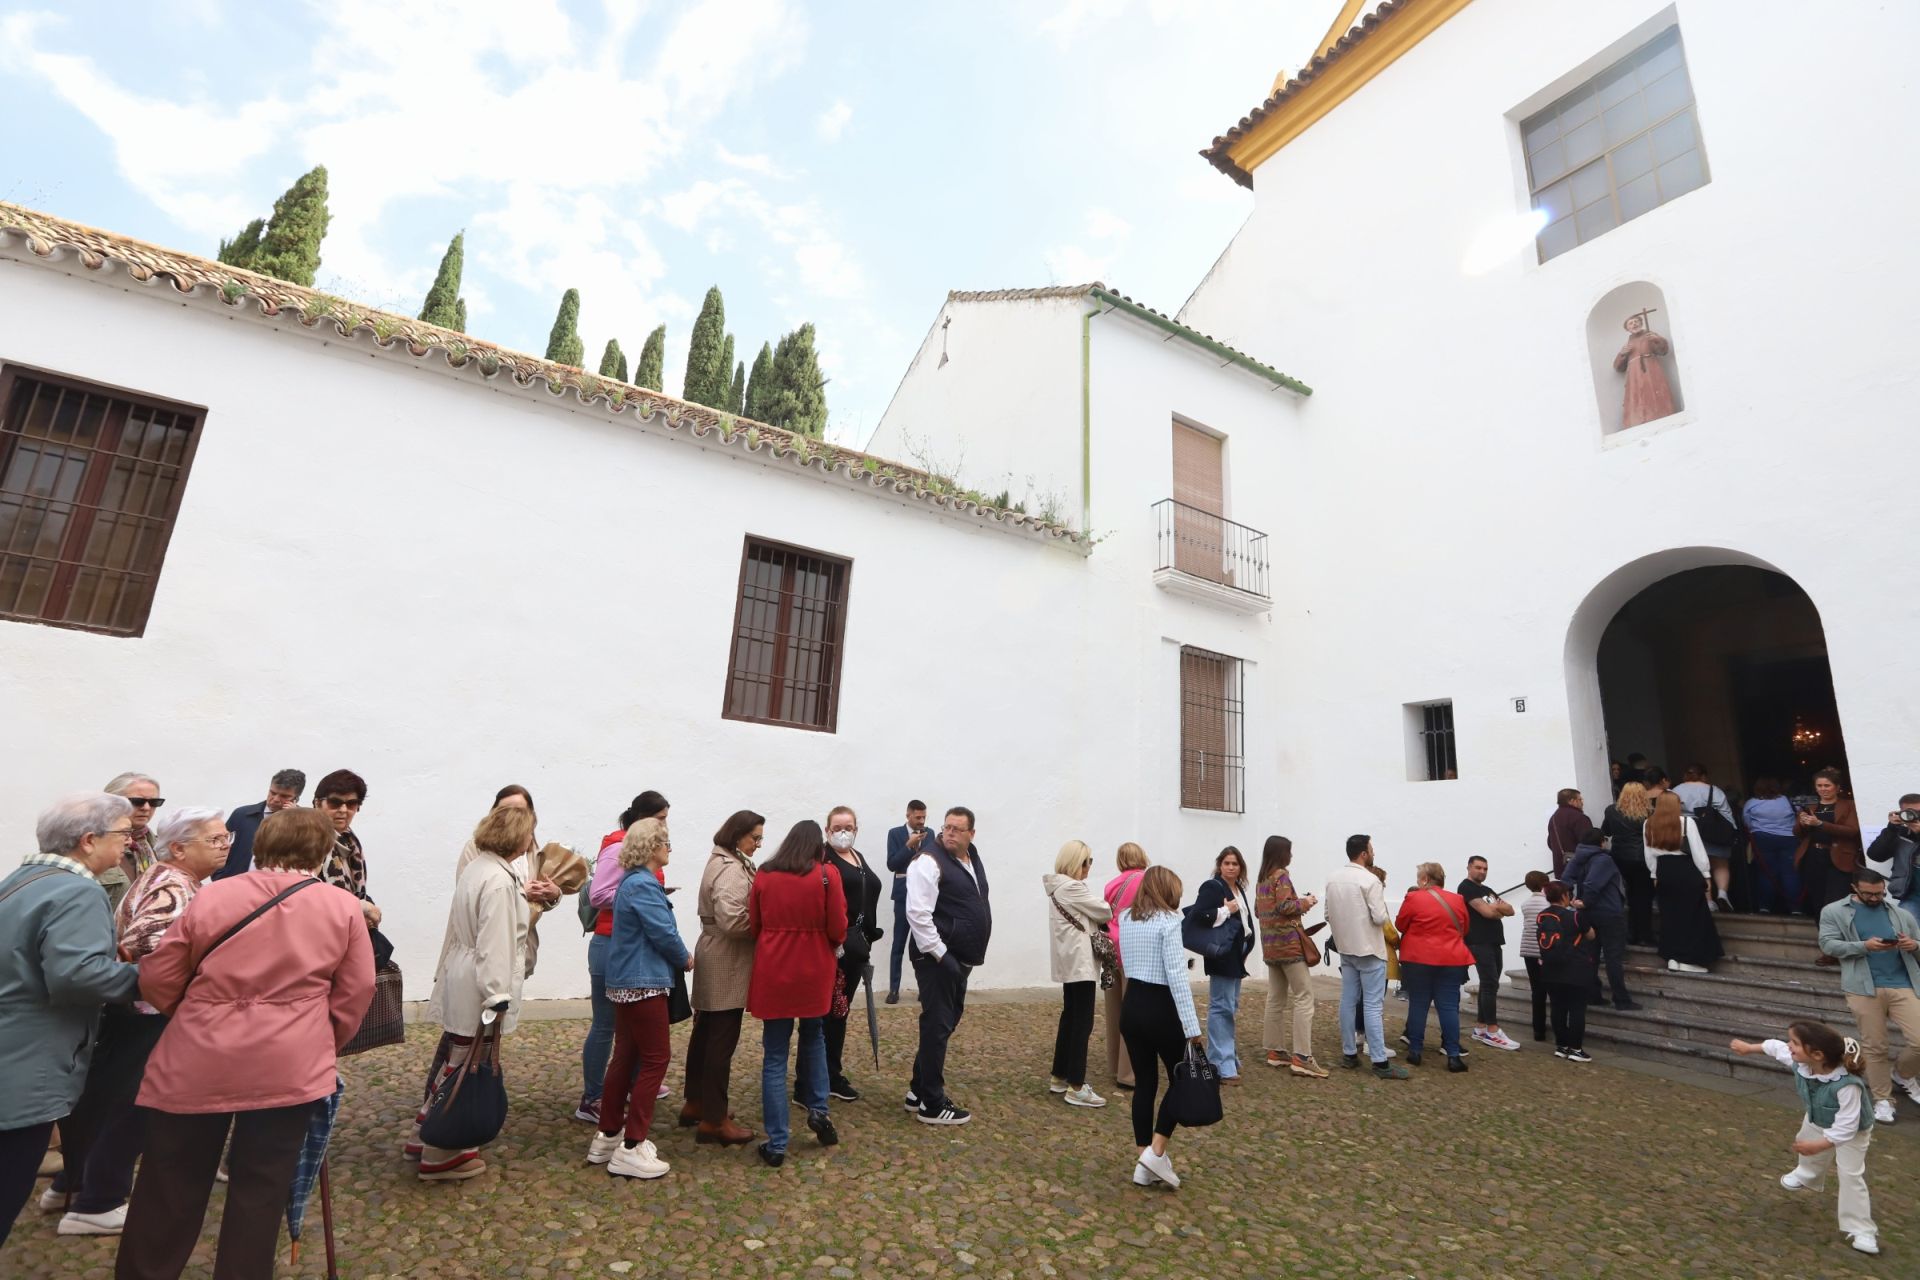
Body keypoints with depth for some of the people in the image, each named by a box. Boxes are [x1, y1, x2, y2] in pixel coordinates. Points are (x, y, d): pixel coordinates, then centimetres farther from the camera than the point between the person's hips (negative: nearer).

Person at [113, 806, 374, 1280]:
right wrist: (323, 1046, 15)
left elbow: (156, 981, 4)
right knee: (262, 1190, 12)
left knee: (172, 1188, 18)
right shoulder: (344, 907, -4)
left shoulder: (210, 896, -3)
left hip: (198, 1064, 1)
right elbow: (356, 992, -1)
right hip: (289, 1069, -1)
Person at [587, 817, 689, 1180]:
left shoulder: (633, 882, 12)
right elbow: (664, 933, -20)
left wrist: (675, 959, 7)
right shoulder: (644, 885, -21)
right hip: (643, 982, -10)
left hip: (627, 982, 10)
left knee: (625, 1056, 17)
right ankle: (631, 1149, 4)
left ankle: (607, 1136, 27)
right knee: (656, 1058, -2)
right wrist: (685, 959, -3)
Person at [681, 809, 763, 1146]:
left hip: (715, 958, 11)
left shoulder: (721, 861, 12)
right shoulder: (732, 870, -21)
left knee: (705, 1033, 19)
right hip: (726, 964, -11)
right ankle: (714, 1120, 7)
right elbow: (733, 919, -32)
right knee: (722, 1040, -2)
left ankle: (696, 1103, 32)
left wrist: (758, 915, 4)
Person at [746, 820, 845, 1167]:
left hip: (773, 972, 1)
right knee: (813, 1037, 26)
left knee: (774, 1057, 9)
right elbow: (838, 929, -6)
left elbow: (753, 925, 6)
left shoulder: (764, 875, 0)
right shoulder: (827, 873, -7)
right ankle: (818, 1109, 18)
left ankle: (776, 1144, 13)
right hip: (813, 970, -1)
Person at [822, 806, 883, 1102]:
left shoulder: (859, 859, 15)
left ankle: (831, 1071, 26)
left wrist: (867, 940, 17)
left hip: (856, 944, 8)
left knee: (841, 1009, 15)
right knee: (833, 1010, 0)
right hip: (833, 946, -8)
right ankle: (830, 1076, 12)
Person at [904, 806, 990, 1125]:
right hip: (937, 958, -9)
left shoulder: (975, 861, 11)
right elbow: (918, 914, -23)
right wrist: (939, 954, -20)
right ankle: (932, 1105, 11)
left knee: (945, 1023, 17)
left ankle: (919, 1091, 30)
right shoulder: (929, 862, -17)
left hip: (960, 958, 9)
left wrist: (974, 952, 18)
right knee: (937, 1026, -1)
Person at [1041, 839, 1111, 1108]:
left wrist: (1097, 923, 0)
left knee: (1069, 1017, 16)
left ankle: (1059, 1077, 23)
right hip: (1079, 961, -10)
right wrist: (1111, 914, 9)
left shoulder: (1059, 886, 12)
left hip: (1069, 960, 10)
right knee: (1083, 1022, -5)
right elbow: (1103, 912, -11)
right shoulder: (1073, 887, -19)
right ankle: (1075, 1087, -1)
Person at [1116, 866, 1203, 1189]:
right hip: (1161, 1008, -6)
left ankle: (1144, 1163, 19)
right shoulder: (1168, 921, -13)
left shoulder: (1125, 918, 8)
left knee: (1145, 1083, 14)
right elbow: (1177, 976, -20)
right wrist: (1192, 1027, -18)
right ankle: (1156, 1152, 6)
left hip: (1131, 1006, 6)